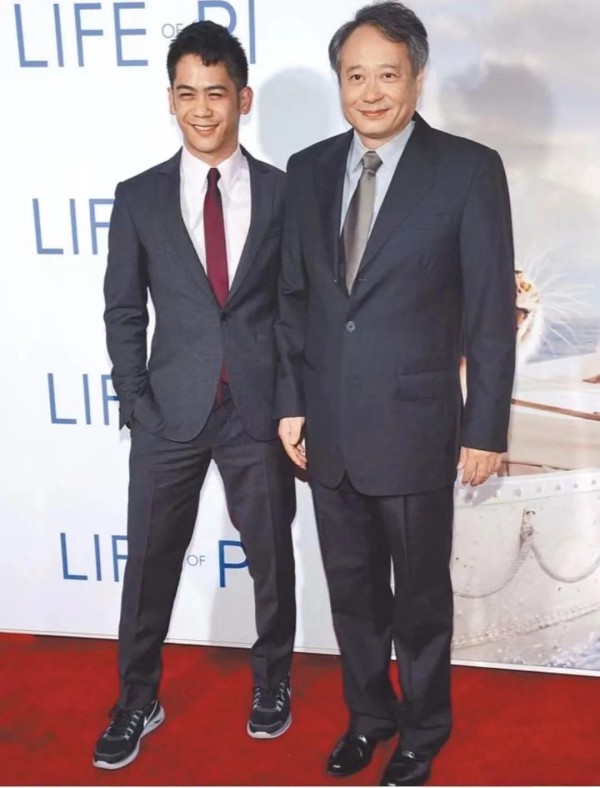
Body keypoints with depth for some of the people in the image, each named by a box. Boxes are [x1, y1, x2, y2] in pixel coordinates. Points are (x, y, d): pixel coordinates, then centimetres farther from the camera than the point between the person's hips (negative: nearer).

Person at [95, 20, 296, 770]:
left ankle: (272, 679, 37)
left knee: (271, 555, 14)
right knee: (149, 563, 9)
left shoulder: (284, 193, 1)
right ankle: (138, 699, 29)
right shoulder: (139, 197, 2)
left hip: (260, 409, 0)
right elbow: (123, 312, 4)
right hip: (170, 410, 1)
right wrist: (138, 402, -3)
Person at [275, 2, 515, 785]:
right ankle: (368, 715, 41)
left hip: (413, 430, -4)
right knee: (352, 590, 19)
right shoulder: (308, 169, 5)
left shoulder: (468, 169, -9)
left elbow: (491, 312, -8)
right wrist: (291, 401, 5)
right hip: (327, 432, 4)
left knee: (421, 597, 14)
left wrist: (486, 428, -8)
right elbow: (294, 297, 9)